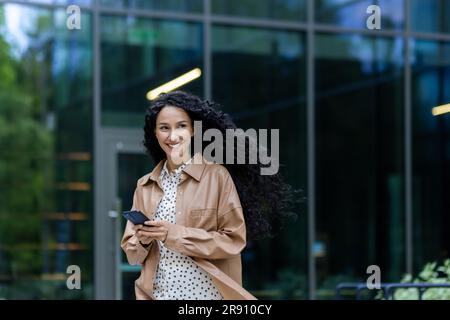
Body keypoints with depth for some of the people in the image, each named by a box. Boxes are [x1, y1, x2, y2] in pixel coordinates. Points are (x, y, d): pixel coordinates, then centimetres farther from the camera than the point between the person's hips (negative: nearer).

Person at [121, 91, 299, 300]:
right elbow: (132, 254, 8)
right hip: (156, 292, 3)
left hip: (206, 292, -3)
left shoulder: (217, 175, -6)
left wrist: (174, 234, -16)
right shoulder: (145, 186, 6)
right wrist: (142, 240, -13)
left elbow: (234, 240, -11)